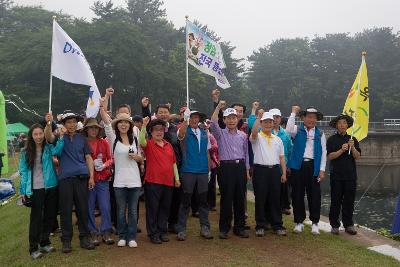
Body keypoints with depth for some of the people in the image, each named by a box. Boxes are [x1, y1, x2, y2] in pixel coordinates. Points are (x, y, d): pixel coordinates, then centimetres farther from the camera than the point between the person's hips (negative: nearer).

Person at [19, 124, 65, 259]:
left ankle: (44, 243, 28)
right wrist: (23, 190, -3)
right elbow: (24, 171, 2)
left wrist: (61, 137, -35)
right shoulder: (26, 152, 2)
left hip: (51, 186, 2)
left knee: (50, 215, 11)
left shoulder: (49, 147, 2)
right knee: (36, 217, 1)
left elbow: (57, 150, -22)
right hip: (36, 189, -2)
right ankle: (34, 248, 10)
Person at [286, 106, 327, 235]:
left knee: (314, 195, 3)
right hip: (298, 166, -1)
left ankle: (315, 222, 17)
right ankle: (299, 222, 18)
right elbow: (289, 130, -19)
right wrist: (293, 112, -12)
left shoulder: (320, 134, 10)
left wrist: (322, 170, 0)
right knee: (297, 195, 5)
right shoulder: (298, 130, 5)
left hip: (313, 167, 1)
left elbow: (323, 153, 7)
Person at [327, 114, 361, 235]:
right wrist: (342, 150, -19)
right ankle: (334, 225, 9)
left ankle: (348, 225, 17)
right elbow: (330, 156, -7)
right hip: (337, 175, -2)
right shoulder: (332, 140, 3)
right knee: (335, 201, 1)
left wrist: (352, 147, -16)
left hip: (350, 175, 2)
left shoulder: (353, 139, 10)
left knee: (349, 201, 6)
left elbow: (357, 157, 1)